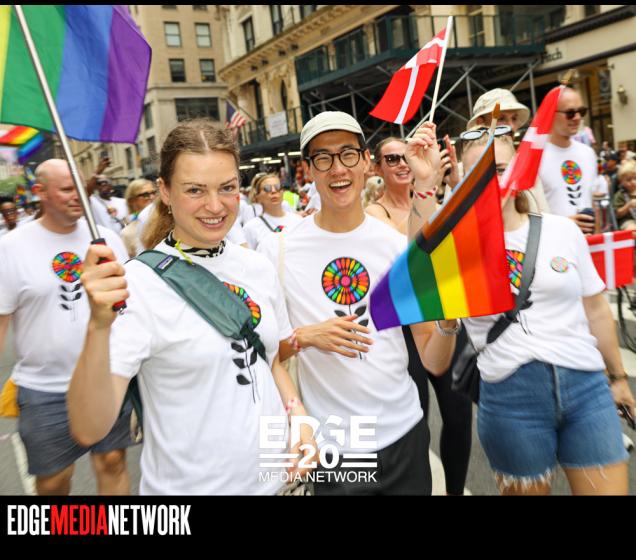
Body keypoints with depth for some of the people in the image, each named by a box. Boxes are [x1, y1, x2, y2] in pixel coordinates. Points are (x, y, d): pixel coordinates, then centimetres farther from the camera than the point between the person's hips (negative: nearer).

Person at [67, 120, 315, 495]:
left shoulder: (259, 268, -3)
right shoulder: (139, 284, -19)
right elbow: (89, 430, -23)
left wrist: (295, 410, -6)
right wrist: (99, 326, -37)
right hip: (189, 486, -4)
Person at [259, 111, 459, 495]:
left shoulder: (399, 245, -5)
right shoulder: (277, 251, -9)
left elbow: (435, 363, -5)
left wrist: (449, 318, -24)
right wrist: (305, 337, -20)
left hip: (404, 433, 2)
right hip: (329, 447, -2)